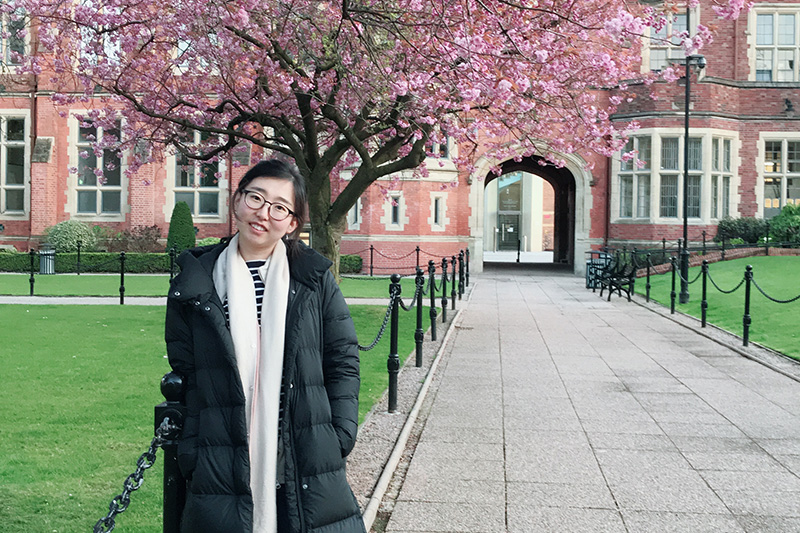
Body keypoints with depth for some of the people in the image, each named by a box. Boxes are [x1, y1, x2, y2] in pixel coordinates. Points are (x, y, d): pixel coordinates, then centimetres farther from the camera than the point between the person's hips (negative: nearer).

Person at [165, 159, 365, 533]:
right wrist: (191, 456, -1)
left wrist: (339, 439, -2)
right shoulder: (194, 286, 4)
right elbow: (184, 376, 7)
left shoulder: (315, 280, 4)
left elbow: (343, 362, 7)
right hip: (222, 470, 0)